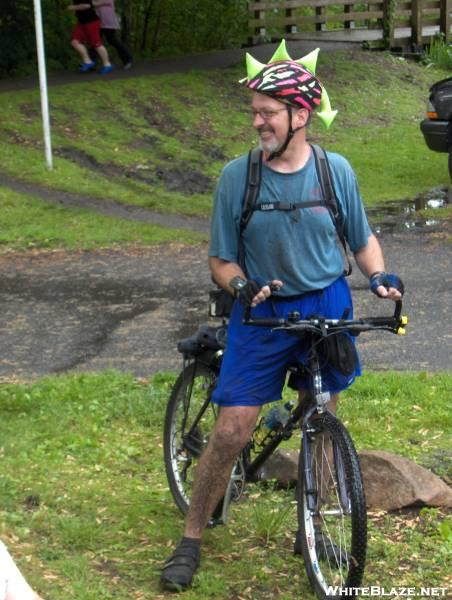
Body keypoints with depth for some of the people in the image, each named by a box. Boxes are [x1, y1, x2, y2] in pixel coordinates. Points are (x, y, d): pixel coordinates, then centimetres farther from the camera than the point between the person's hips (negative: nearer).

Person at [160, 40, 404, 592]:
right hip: (261, 316, -1)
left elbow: (362, 240, 8)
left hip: (326, 308, 2)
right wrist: (241, 286, -23)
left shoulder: (336, 171, -4)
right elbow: (221, 260, -2)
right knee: (230, 433, -6)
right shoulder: (237, 177, -8)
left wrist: (379, 275, -12)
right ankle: (191, 540, 9)